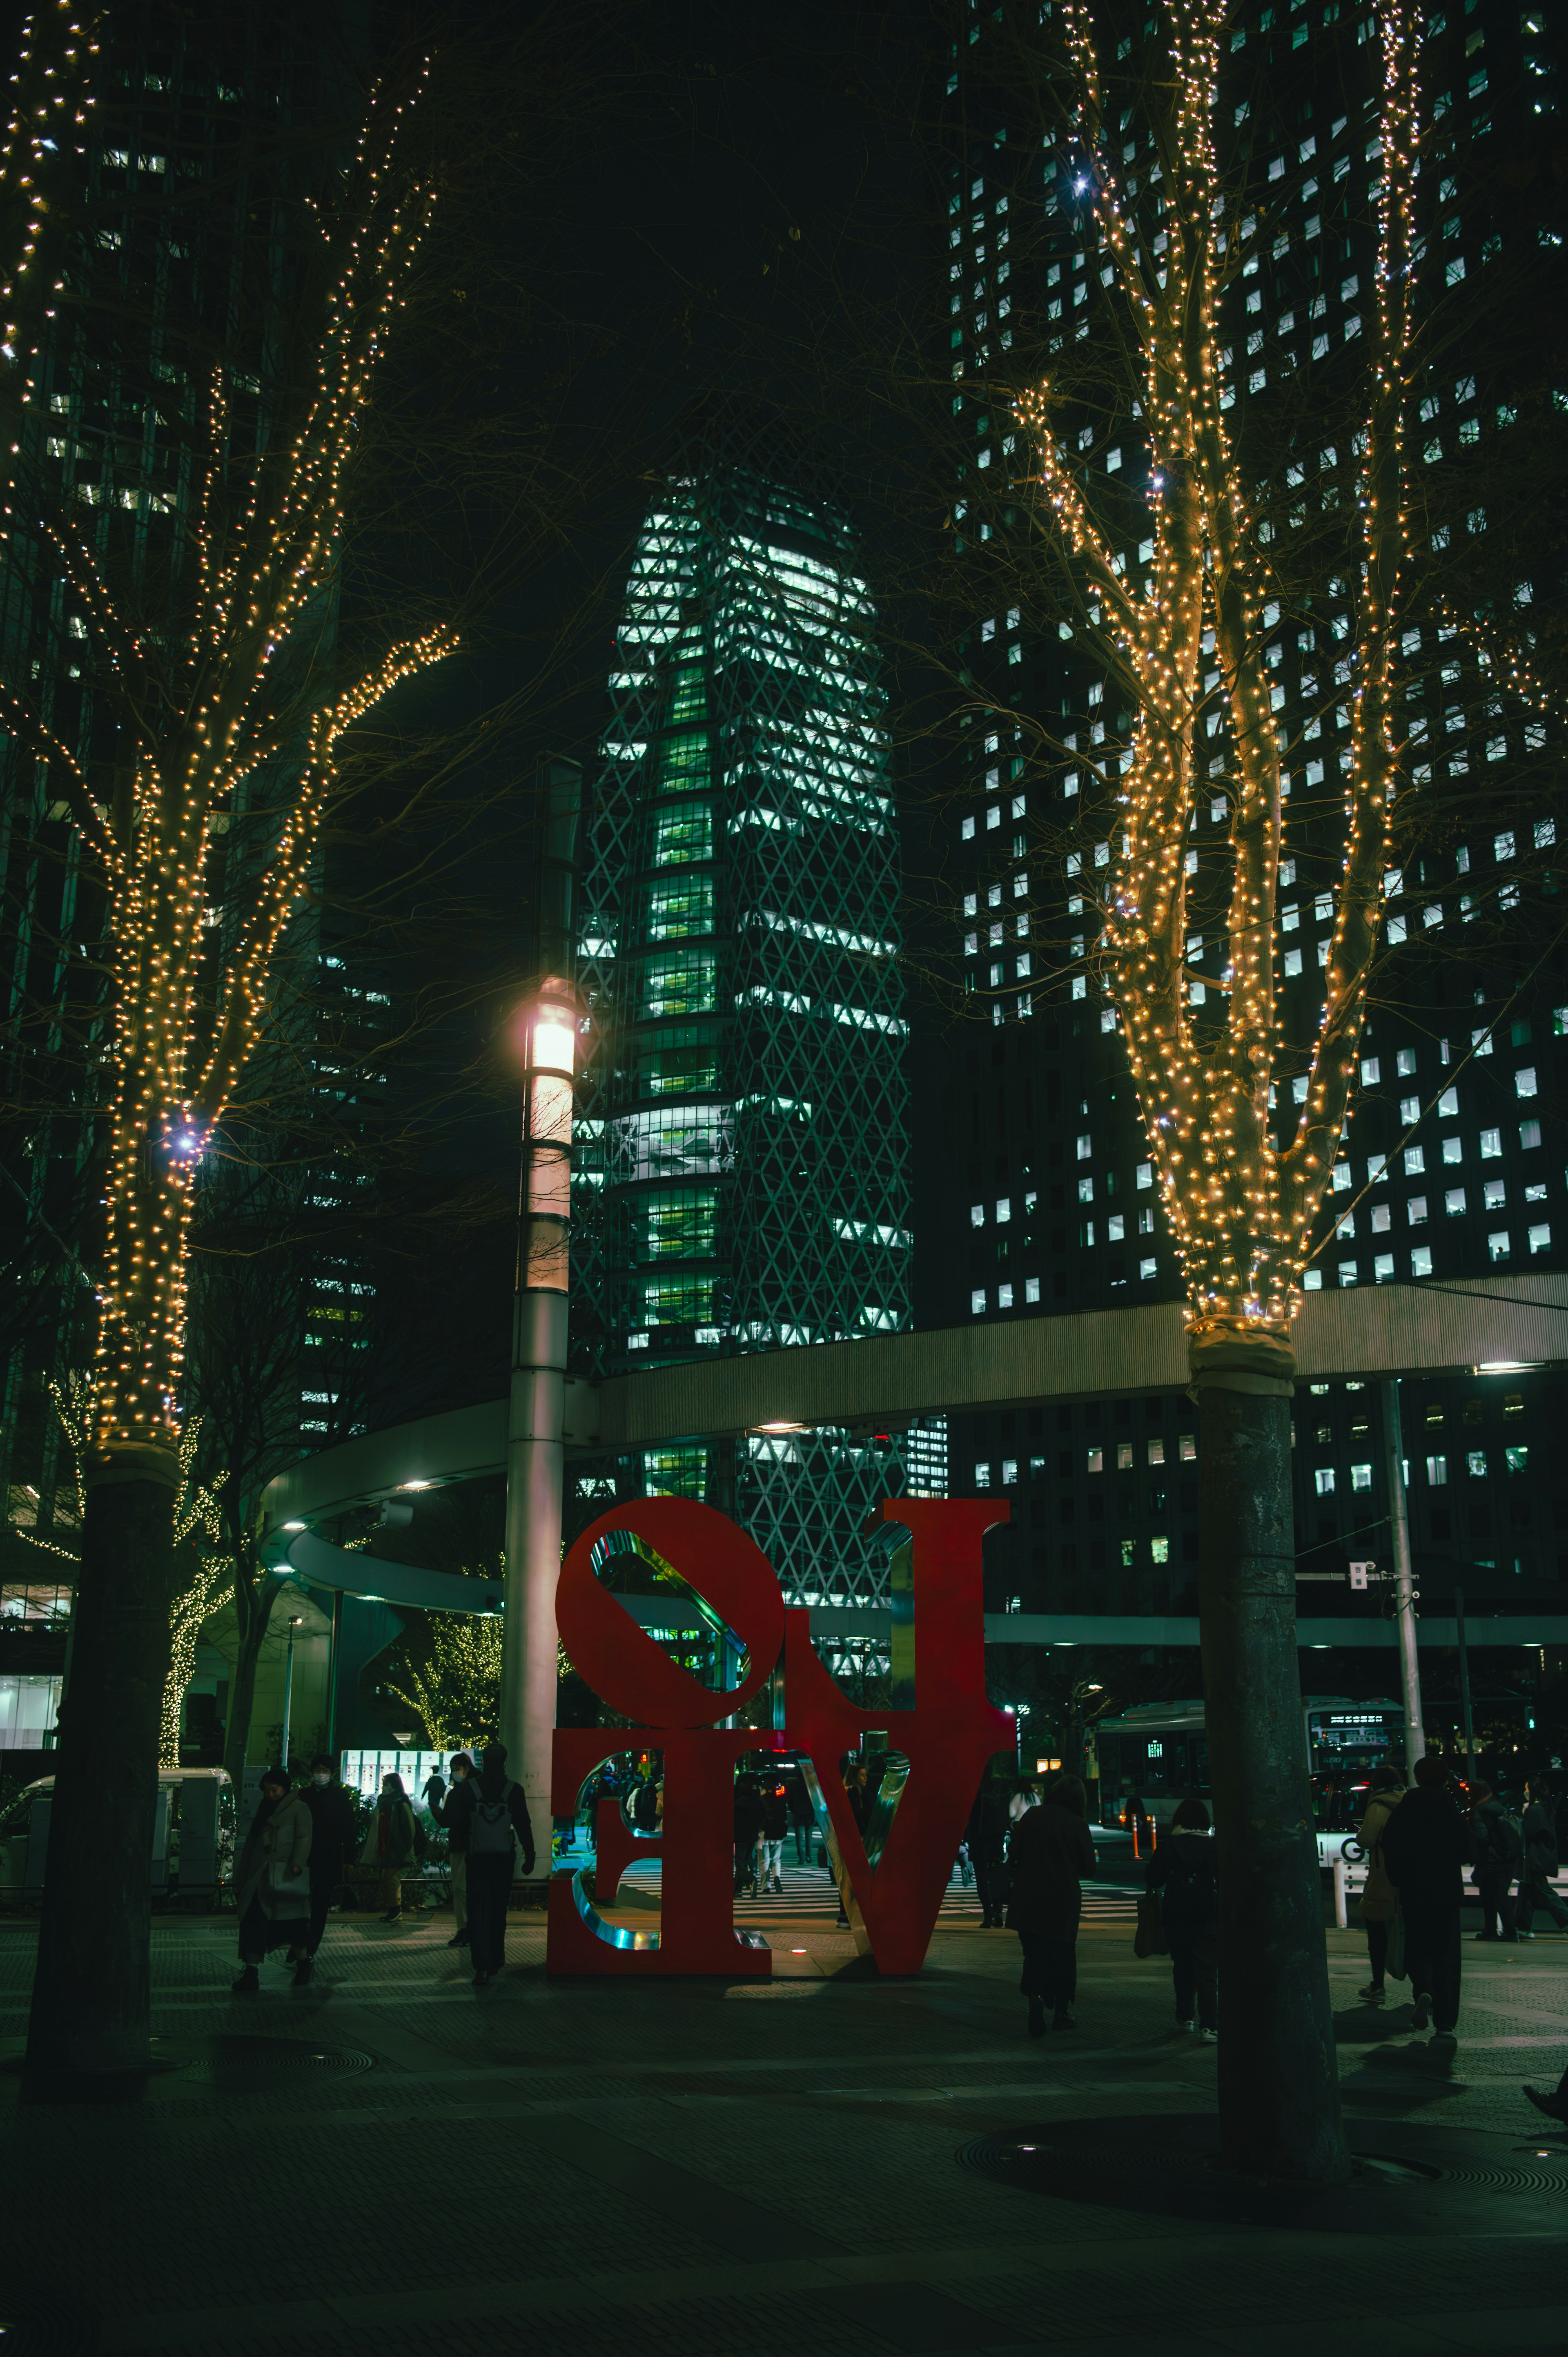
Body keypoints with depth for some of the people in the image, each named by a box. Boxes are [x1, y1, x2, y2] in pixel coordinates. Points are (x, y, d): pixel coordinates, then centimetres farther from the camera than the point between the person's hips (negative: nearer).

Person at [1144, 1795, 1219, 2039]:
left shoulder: (1167, 1846, -2)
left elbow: (1153, 1879, -1)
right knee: (1207, 1972, -3)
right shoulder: (1212, 1847, -4)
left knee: (1183, 1967, 17)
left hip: (1176, 1917, 2)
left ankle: (1186, 2017, 25)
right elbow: (1224, 1880, -4)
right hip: (1207, 1918, -2)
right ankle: (1209, 2026, -12)